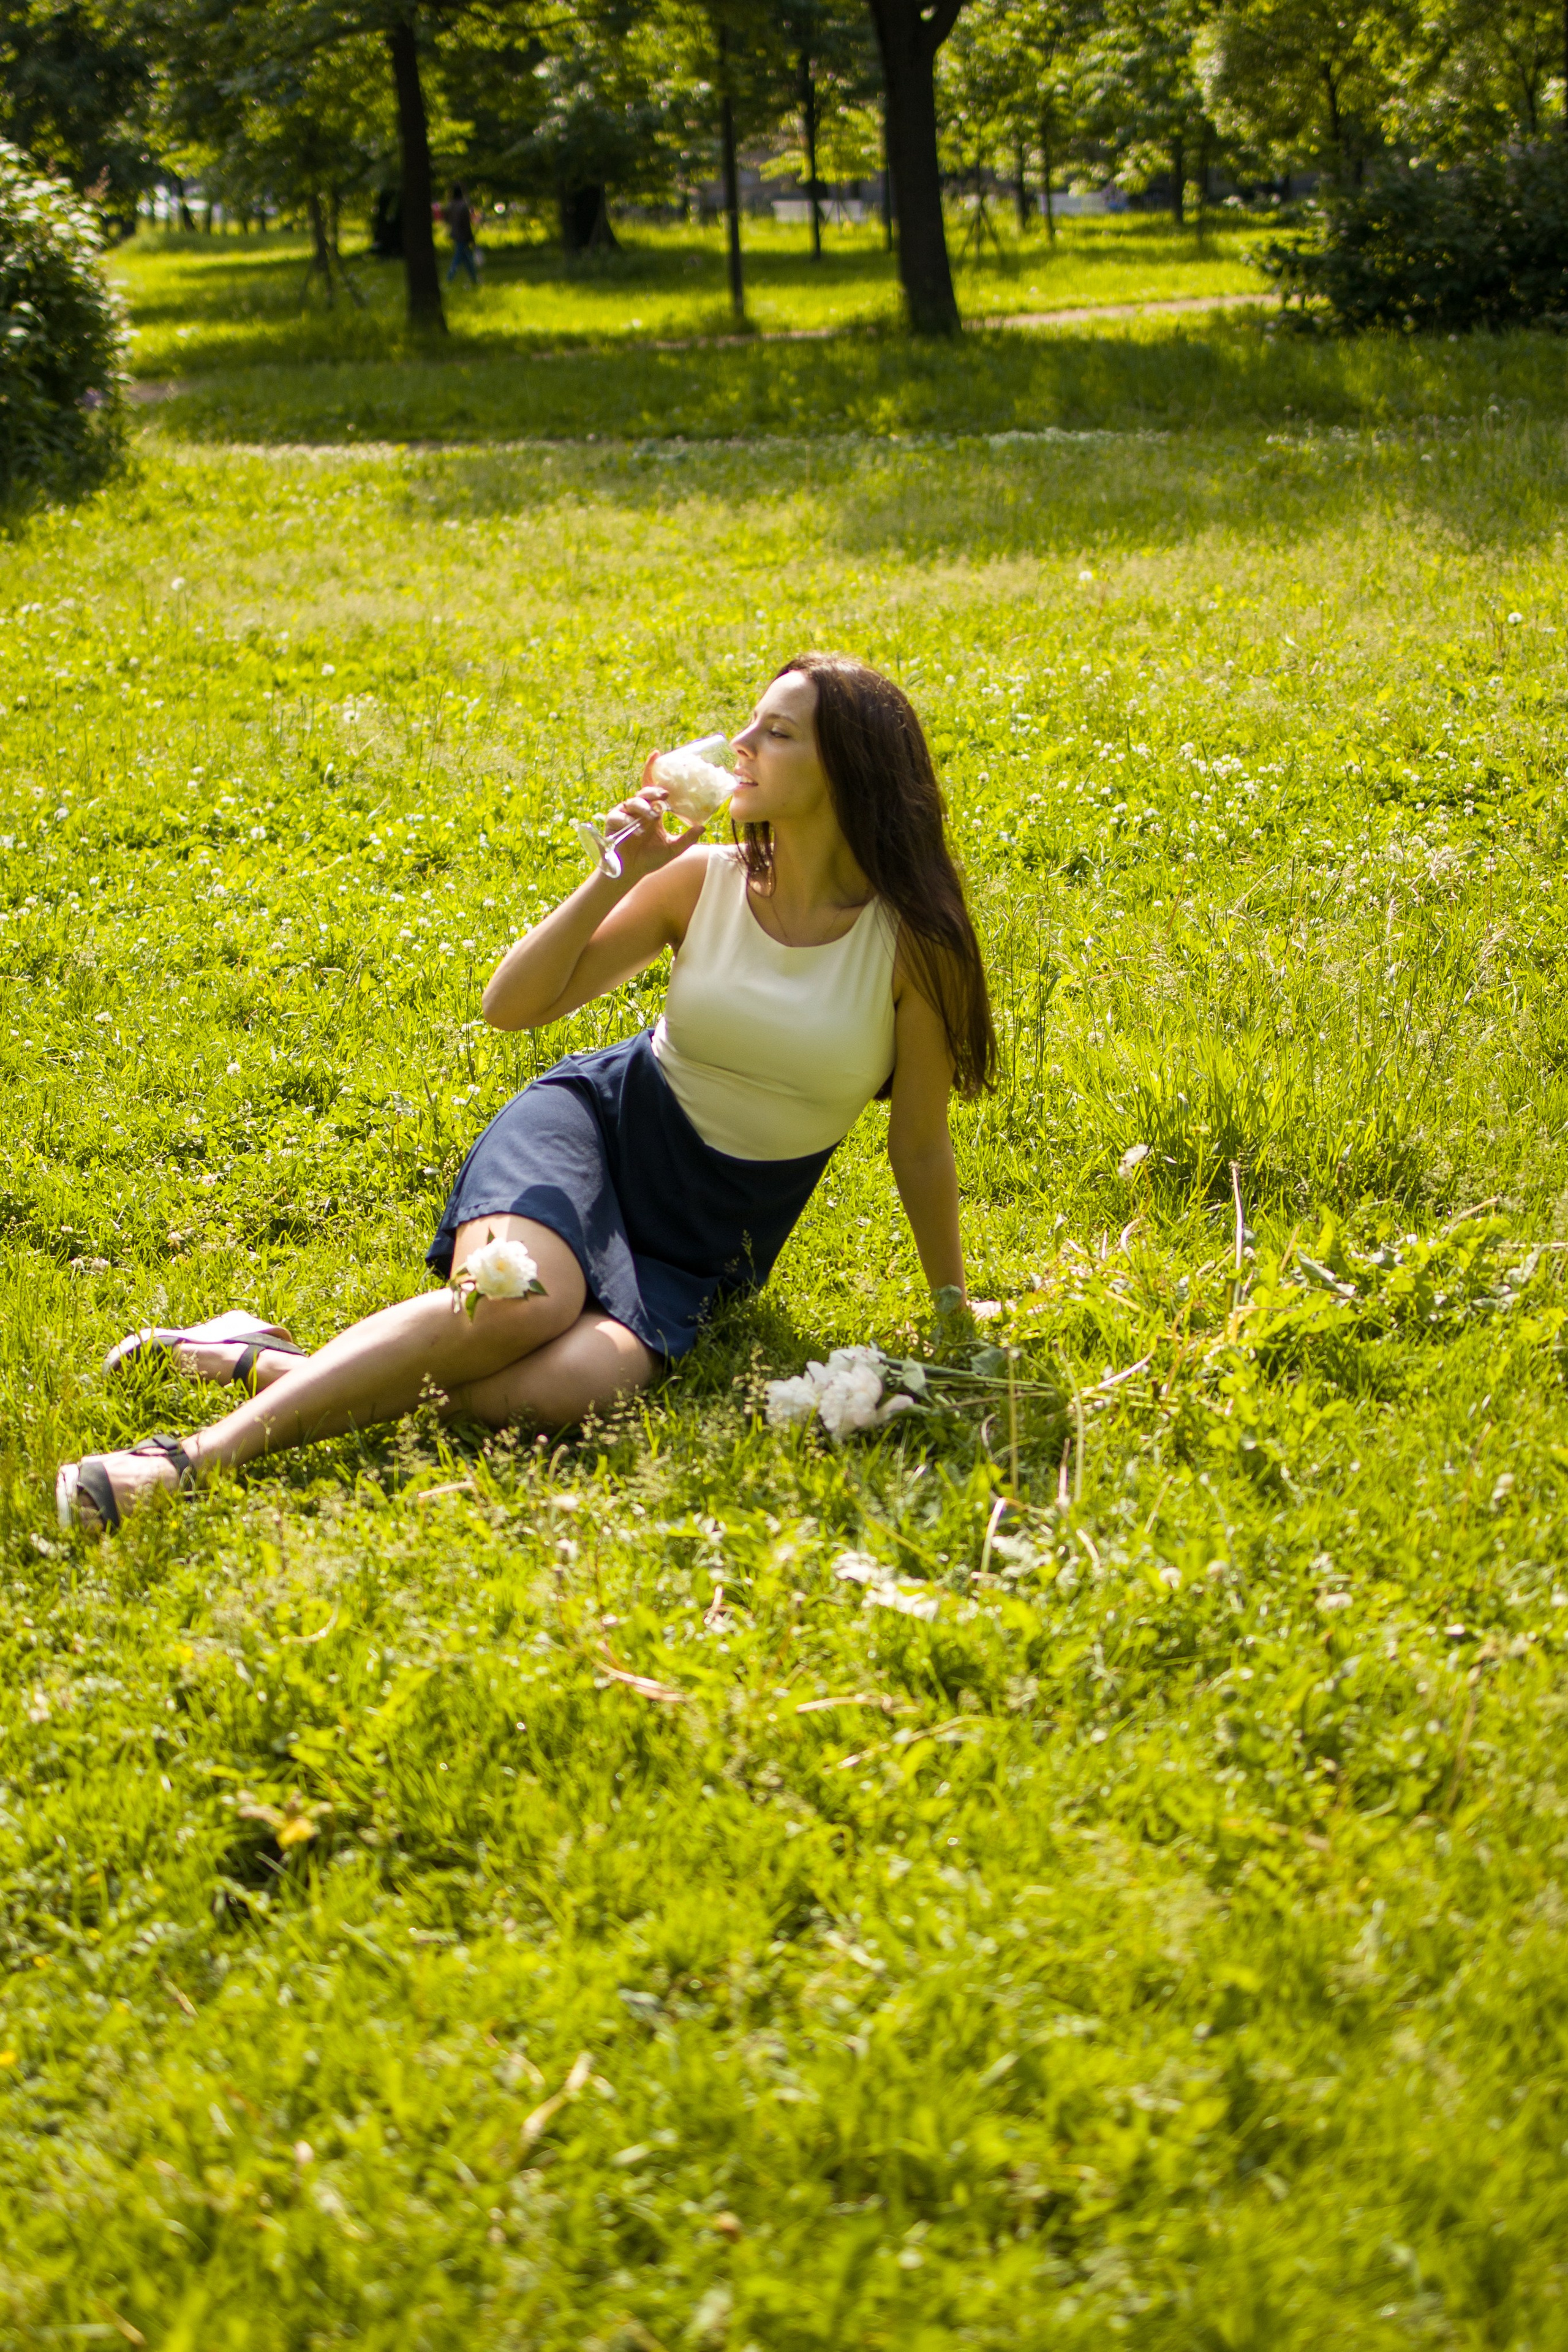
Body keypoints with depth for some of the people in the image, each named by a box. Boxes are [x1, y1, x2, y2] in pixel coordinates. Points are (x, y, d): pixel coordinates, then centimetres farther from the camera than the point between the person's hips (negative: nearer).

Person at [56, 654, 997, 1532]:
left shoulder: (908, 943, -10)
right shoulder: (700, 882, -3)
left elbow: (922, 1147, 0)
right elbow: (512, 1006, -3)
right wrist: (618, 878, -15)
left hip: (704, 1247, 0)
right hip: (595, 1125, 1)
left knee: (563, 1389, -33)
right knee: (520, 1301, -36)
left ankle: (267, 1362, -23)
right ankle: (205, 1450, -36)